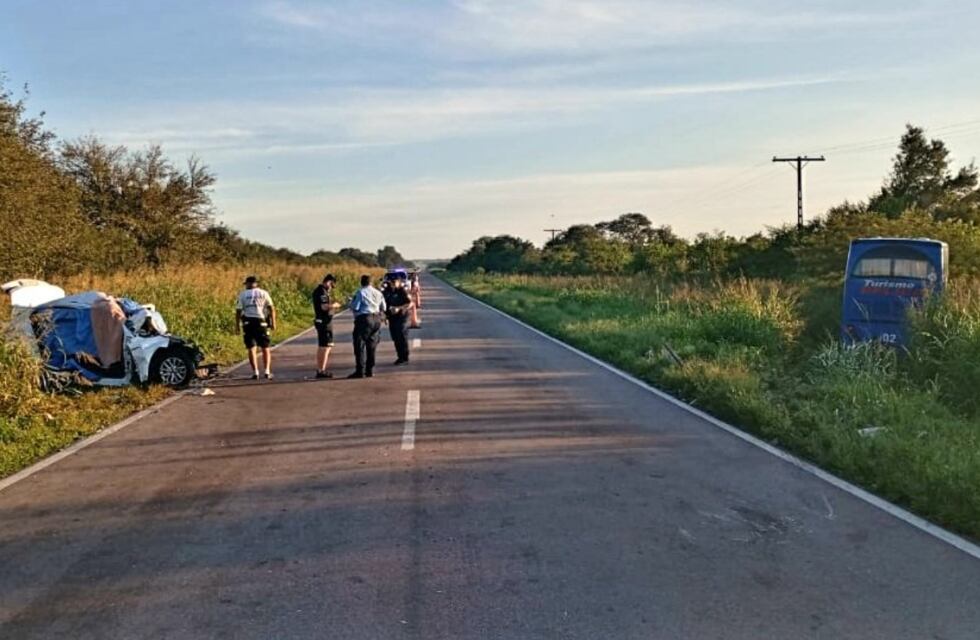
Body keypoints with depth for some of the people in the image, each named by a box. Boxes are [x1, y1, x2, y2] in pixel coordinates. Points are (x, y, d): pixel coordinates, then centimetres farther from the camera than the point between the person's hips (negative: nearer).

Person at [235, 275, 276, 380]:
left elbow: (238, 311, 0)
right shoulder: (264, 293, 7)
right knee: (265, 348, 10)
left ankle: (255, 372, 1)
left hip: (248, 323, 0)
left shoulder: (242, 295, 6)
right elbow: (272, 308, 0)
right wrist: (273, 323, 4)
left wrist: (237, 325, 5)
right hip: (261, 323, 0)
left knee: (251, 348, 6)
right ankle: (267, 371, 3)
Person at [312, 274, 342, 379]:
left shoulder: (323, 291, 15)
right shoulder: (321, 291, -17)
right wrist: (334, 305, -10)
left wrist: (332, 307, 11)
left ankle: (319, 369, 22)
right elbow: (324, 307, -26)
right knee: (326, 346, -7)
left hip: (322, 321, 11)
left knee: (321, 346, 15)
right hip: (324, 322, -11)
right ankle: (322, 371, -7)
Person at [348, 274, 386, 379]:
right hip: (377, 319, 6)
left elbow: (354, 307, -11)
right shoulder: (378, 293, 11)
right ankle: (370, 370, 14)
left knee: (360, 346, -3)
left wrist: (351, 302, 9)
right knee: (372, 346, 12)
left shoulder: (360, 292, -7)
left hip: (364, 318, -6)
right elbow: (383, 308, 13)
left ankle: (360, 371, -7)